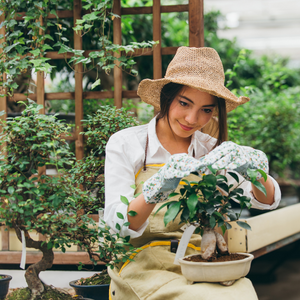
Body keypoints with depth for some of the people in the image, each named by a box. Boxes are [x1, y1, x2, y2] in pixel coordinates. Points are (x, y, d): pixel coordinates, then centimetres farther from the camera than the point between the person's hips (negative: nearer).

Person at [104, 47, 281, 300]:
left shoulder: (212, 150, 8)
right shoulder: (125, 144, 0)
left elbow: (269, 201, -1)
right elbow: (116, 224, -10)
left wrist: (253, 165, -23)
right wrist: (158, 188, -29)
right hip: (143, 266, -4)